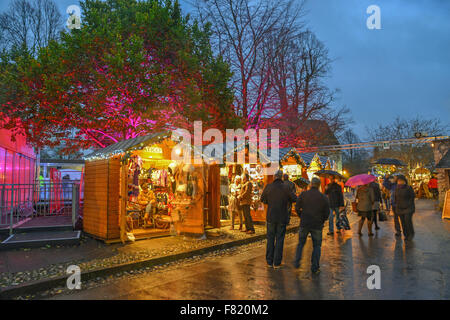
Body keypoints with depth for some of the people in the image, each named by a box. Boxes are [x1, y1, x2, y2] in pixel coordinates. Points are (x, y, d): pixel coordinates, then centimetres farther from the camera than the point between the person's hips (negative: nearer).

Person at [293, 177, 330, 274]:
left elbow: (297, 208, -1)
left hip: (304, 224, 1)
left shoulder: (303, 194, -4)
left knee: (301, 243, 20)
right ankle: (315, 268, 13)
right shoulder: (323, 197, -4)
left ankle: (297, 262, 17)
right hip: (317, 225, 0)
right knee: (317, 246, 13)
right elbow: (327, 213, 0)